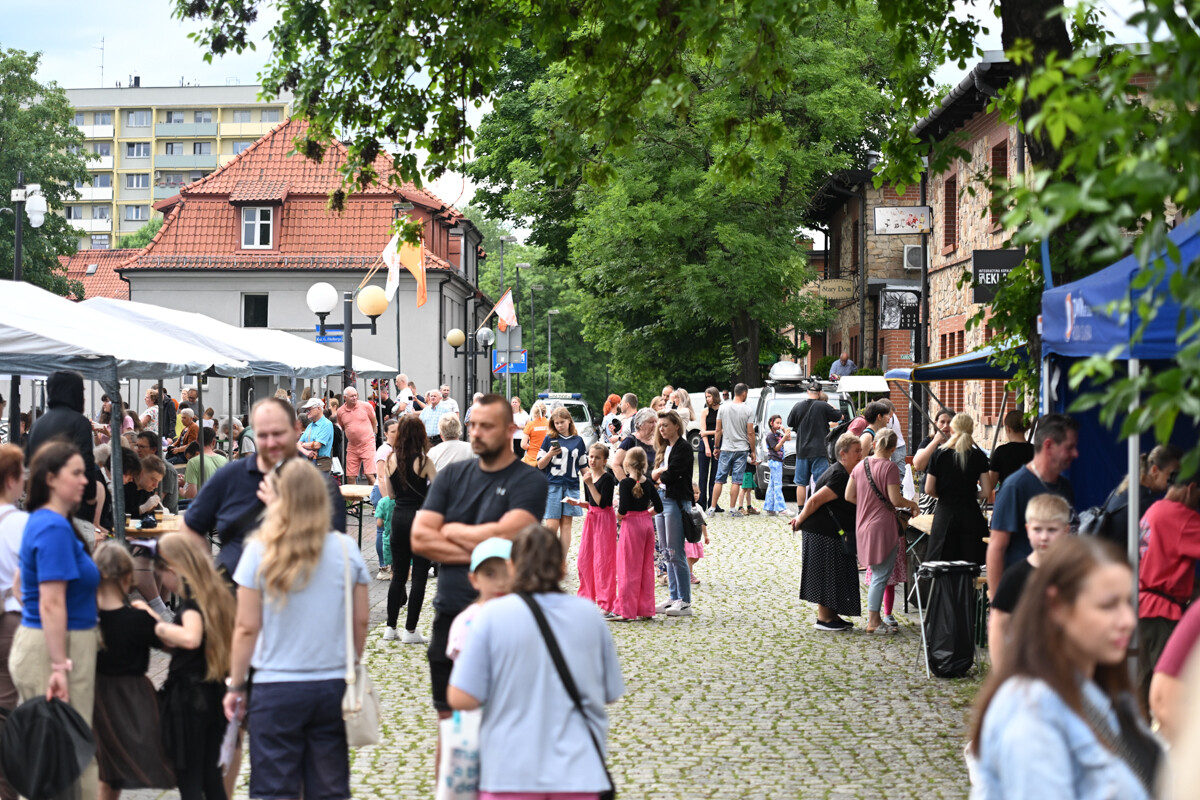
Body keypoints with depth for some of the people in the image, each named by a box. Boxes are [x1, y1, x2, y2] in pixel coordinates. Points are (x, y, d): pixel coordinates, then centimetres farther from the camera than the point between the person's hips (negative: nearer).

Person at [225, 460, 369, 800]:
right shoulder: (346, 549, -1)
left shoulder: (259, 552, -8)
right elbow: (360, 621, 5)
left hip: (276, 689, -2)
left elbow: (247, 627, -5)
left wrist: (235, 686, 5)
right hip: (333, 688, 2)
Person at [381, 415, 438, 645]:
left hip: (398, 516, 4)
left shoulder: (391, 460, 0)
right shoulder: (423, 461, -12)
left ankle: (391, 627, 16)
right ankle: (410, 630, 4)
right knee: (419, 576, 3)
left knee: (398, 574, 15)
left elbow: (390, 494, 10)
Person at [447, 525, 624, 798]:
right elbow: (611, 693, 11)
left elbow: (461, 699, -9)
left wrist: (461, 661, 9)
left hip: (512, 774, -2)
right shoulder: (589, 614, 2)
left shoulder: (493, 615, -6)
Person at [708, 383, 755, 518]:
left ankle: (712, 508, 5)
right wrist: (753, 451, 3)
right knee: (736, 480, 2)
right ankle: (732, 509, 3)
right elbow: (750, 433, -6)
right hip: (742, 450, -2)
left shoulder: (723, 407, 0)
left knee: (719, 480, 6)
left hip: (726, 449, 2)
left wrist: (716, 447, 14)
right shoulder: (748, 410, -7)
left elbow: (718, 430, 3)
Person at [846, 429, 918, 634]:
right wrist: (912, 504, 0)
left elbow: (849, 496, 7)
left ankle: (873, 616, 20)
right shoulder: (889, 467, -13)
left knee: (877, 573, 17)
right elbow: (895, 500, -18)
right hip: (883, 526, -7)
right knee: (882, 575, -2)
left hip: (863, 527, 7)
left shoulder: (860, 466, 5)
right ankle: (874, 621, -2)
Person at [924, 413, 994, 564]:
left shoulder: (939, 454, -2)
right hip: (971, 515, 0)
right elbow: (987, 492, -3)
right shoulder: (979, 456, -2)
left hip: (945, 514, 0)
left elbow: (929, 489, 0)